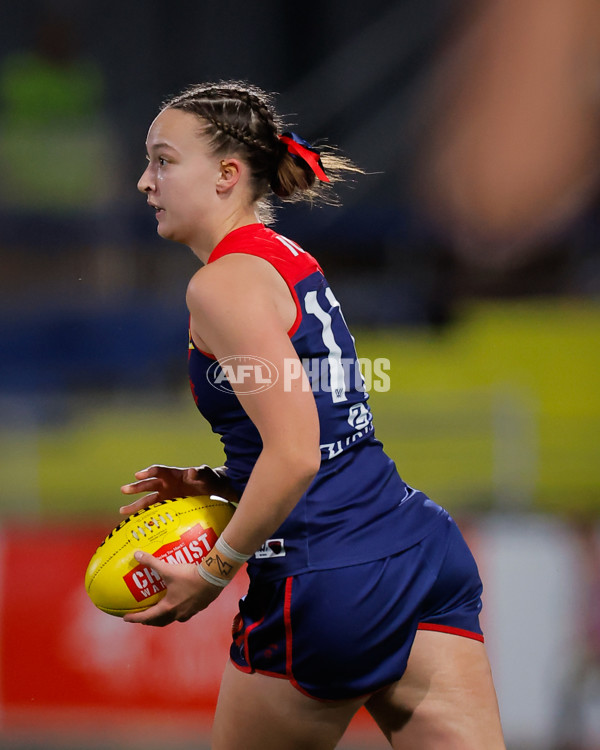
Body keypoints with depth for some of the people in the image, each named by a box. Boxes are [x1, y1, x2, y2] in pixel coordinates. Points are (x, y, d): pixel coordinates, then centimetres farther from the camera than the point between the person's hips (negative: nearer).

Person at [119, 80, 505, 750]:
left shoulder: (222, 281, -11)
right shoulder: (293, 261, 18)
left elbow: (295, 455, -19)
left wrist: (212, 573, -10)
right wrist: (213, 484, 15)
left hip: (327, 590, -8)